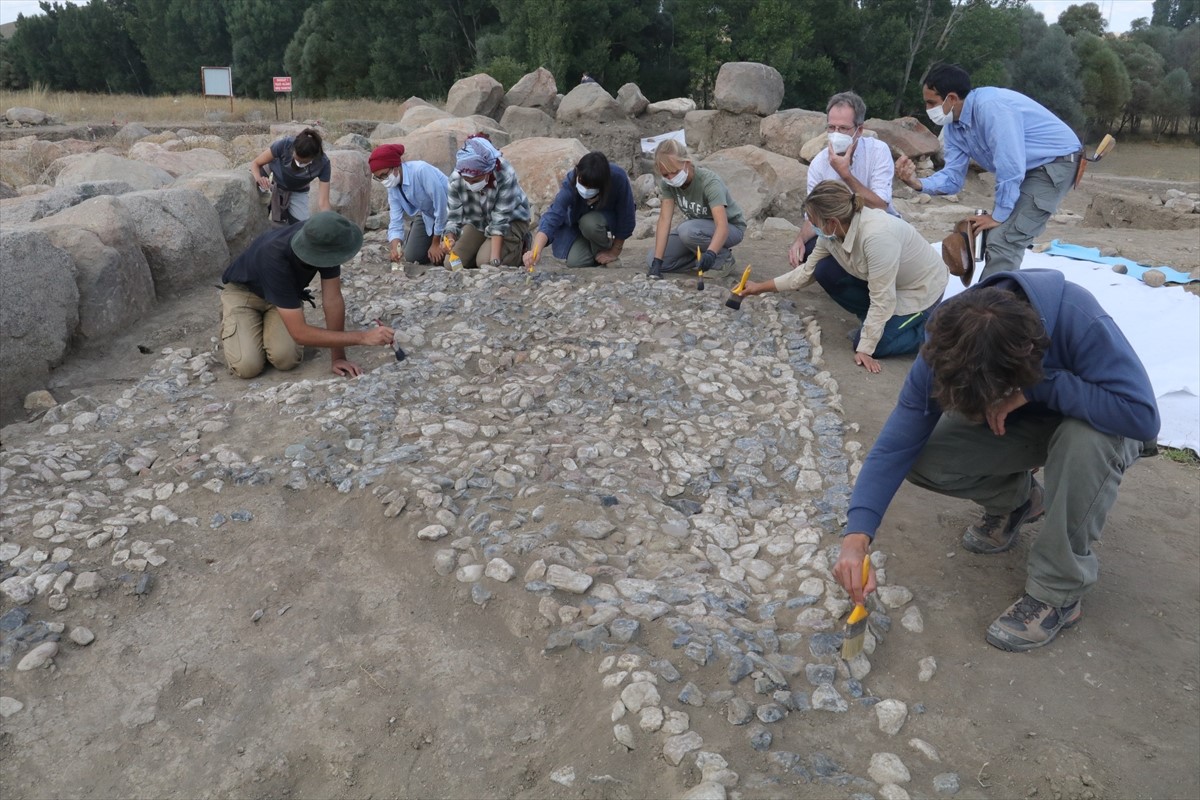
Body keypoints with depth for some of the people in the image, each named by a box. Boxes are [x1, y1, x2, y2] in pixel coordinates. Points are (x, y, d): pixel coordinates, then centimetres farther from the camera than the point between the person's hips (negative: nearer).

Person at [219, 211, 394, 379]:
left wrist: (339, 357, -21)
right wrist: (363, 337, -42)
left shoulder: (322, 242, -29)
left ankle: (267, 323, 12)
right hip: (243, 292, -3)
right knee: (247, 366, -22)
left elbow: (333, 300, -20)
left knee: (286, 360, -21)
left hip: (285, 293, 4)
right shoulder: (275, 258, -42)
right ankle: (230, 327, 11)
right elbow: (300, 333, -41)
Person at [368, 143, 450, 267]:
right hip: (427, 217, 7)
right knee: (411, 257, 3)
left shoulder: (421, 171, -34)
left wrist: (436, 243, -20)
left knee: (439, 258, -17)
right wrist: (395, 244, -34)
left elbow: (441, 204, -30)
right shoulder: (392, 187, -10)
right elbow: (396, 221, -11)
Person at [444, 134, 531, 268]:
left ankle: (519, 246, 4)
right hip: (477, 223, 4)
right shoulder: (456, 179, -23)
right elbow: (453, 215, -17)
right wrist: (450, 238, -39)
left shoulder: (506, 175, -33)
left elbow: (501, 218, -31)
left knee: (485, 261, -26)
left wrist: (495, 258, -36)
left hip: (510, 220, -4)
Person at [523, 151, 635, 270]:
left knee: (589, 222, -34)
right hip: (577, 221, 2)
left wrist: (614, 251, -15)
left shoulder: (618, 178, -36)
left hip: (610, 216, -1)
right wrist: (536, 251, -58)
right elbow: (552, 216, -42)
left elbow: (626, 216, -24)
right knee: (575, 262, -18)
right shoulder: (570, 183, -33)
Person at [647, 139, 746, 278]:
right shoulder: (667, 183, -16)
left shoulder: (709, 182, -32)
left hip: (730, 228, -5)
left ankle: (723, 257, -11)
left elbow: (722, 226, -44)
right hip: (697, 226, 6)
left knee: (687, 230, -37)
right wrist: (657, 262, -33)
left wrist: (711, 253, -64)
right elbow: (664, 219, -23)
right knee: (653, 258, -12)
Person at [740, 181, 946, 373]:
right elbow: (808, 271, 2)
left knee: (874, 345, -17)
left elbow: (882, 299, -32)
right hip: (884, 281, 7)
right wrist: (761, 287, 4)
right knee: (825, 270, -9)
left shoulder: (877, 236, -39)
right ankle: (873, 321, 6)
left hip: (922, 288, -7)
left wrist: (865, 349, -25)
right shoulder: (832, 232, -15)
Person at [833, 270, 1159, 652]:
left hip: (1092, 423, -3)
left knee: (1087, 439, -39)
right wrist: (856, 538, -36)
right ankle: (1015, 500, 11)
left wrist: (1036, 387, -40)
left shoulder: (1078, 318, -38)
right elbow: (896, 444, -26)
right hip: (1025, 425, 3)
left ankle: (1059, 593, -19)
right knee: (924, 459, -22)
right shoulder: (946, 350, -27)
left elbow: (1142, 415, -40)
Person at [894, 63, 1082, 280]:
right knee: (995, 236, 16)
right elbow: (953, 177, -2)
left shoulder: (991, 107, -30)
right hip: (1029, 169, 9)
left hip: (1057, 161, -9)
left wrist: (998, 215, -20)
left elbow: (1010, 167, -30)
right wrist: (918, 183, -21)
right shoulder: (953, 128, 0)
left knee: (1004, 240, -17)